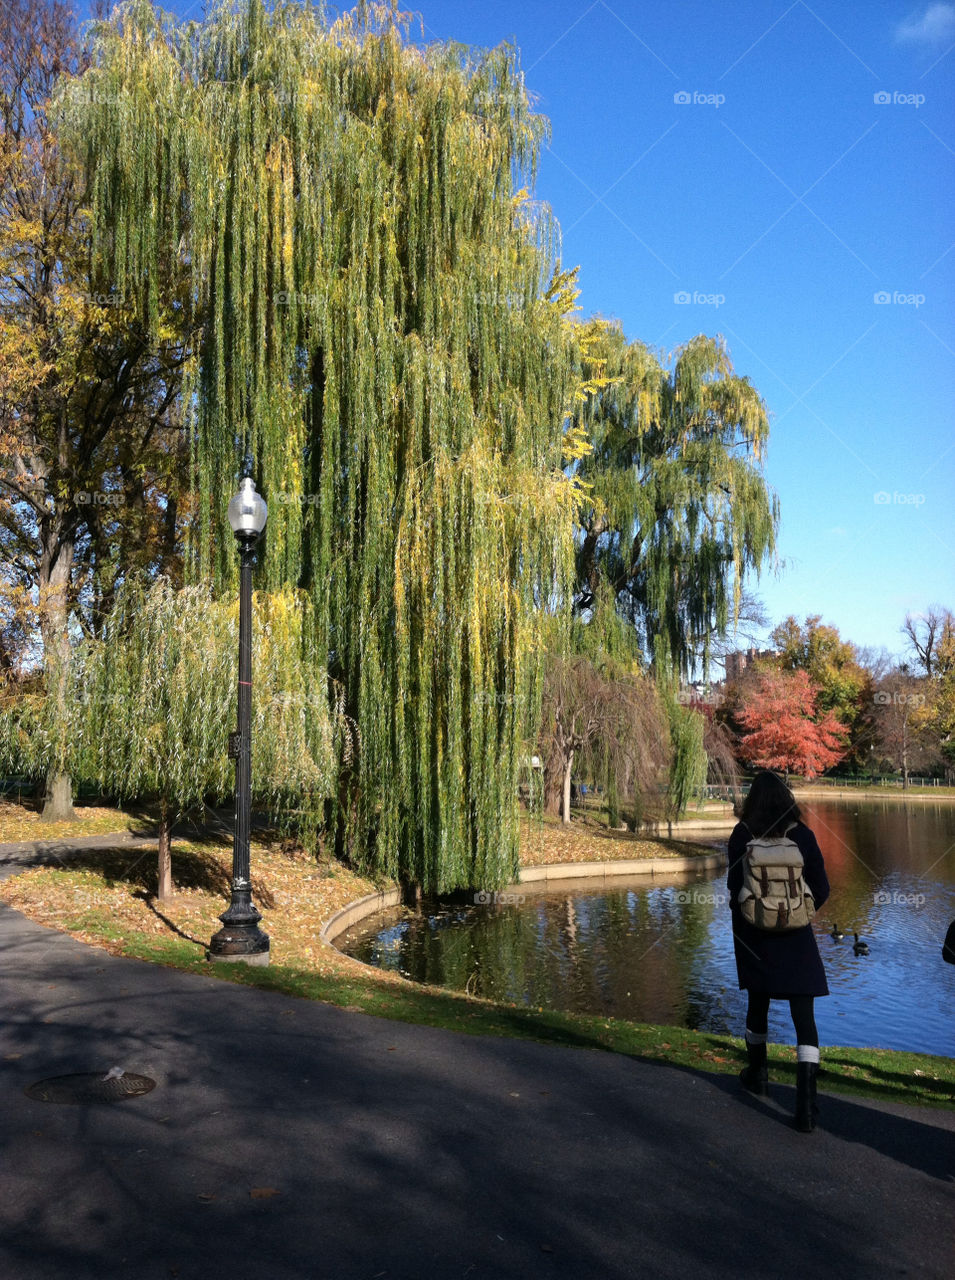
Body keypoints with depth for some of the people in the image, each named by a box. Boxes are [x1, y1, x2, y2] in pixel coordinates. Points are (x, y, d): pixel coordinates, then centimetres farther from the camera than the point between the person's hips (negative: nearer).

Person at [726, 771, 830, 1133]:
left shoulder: (741, 835, -8)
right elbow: (821, 889, -2)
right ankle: (806, 1104, -8)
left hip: (754, 936, 1)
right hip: (795, 940, -1)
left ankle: (757, 1075, 39)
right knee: (804, 1017, 1)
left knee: (758, 1005, 21)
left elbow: (734, 886, -6)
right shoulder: (802, 835, -6)